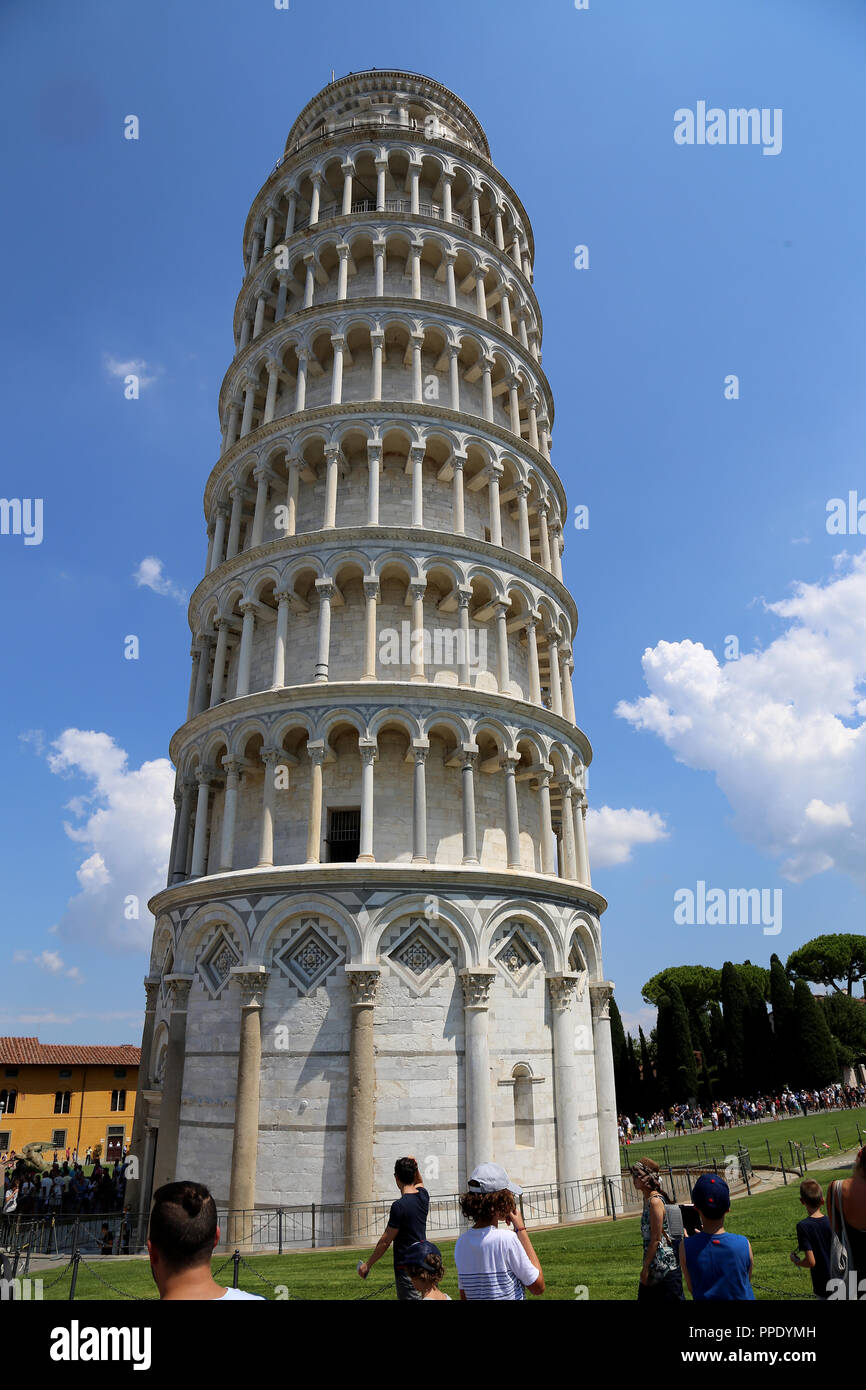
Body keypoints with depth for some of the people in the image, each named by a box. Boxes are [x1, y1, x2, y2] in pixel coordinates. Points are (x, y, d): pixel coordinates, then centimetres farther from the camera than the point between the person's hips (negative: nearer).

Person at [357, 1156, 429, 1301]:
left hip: (406, 1266, -7)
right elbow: (419, 1182, 29)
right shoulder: (423, 1195, 2)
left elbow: (385, 1241, -12)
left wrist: (368, 1264, -1)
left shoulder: (399, 1206, -18)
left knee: (410, 1298, -3)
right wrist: (414, 1167, 10)